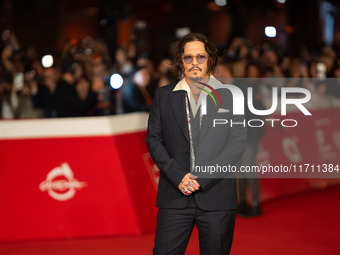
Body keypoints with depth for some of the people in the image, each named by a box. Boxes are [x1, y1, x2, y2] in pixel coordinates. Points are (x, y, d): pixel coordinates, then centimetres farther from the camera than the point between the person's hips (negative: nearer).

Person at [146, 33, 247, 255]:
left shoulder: (230, 96, 4)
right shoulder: (164, 96, 11)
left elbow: (238, 142, -3)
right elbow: (153, 139, 6)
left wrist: (203, 179, -11)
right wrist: (178, 176, -9)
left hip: (217, 197, -1)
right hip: (175, 196, 1)